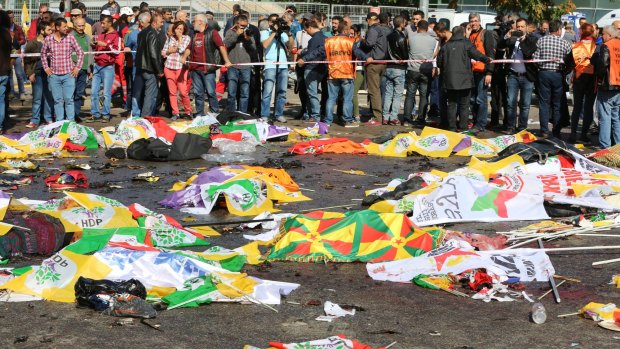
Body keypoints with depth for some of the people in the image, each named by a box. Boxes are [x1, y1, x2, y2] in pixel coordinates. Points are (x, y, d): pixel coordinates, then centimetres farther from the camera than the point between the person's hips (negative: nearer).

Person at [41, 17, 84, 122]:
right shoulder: (48, 39, 1)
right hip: (54, 75, 1)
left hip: (68, 74, -1)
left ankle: (70, 122, 2)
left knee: (69, 99, -2)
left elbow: (80, 52, 6)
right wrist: (46, 67, 10)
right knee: (57, 100, 6)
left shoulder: (70, 38, -1)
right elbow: (43, 53, 17)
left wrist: (77, 67, 1)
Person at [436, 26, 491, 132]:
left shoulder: (445, 46, 6)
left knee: (451, 104, 10)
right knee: (464, 105, 5)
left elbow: (439, 63, 9)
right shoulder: (467, 44, -5)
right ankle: (463, 128, 3)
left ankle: (452, 128, 10)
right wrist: (488, 60, 5)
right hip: (464, 80, -3)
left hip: (449, 80, 3)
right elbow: (477, 55, -11)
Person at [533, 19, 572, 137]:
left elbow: (536, 59, -7)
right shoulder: (565, 43, -6)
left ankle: (544, 131, 4)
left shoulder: (541, 41, -4)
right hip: (558, 74, 0)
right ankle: (556, 132, 13)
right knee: (557, 104, 9)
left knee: (544, 102, 6)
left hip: (544, 73, 0)